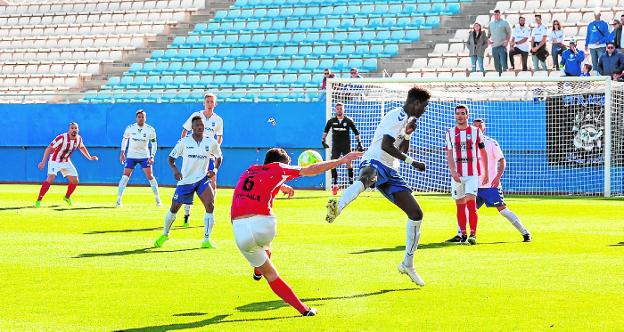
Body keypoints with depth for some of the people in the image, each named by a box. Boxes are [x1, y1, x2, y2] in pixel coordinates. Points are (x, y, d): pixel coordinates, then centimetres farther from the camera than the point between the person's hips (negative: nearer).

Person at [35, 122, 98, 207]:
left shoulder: (78, 139, -7)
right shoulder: (62, 138, -27)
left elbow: (82, 147, 17)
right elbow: (49, 148, -27)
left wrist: (89, 157, 14)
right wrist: (43, 162, -33)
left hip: (66, 162, 6)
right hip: (55, 161, -6)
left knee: (75, 181, 4)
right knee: (50, 179, -24)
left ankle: (67, 197, 30)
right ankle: (38, 200, -17)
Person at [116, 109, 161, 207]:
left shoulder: (150, 130, -8)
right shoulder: (130, 128, -7)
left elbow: (154, 143, 2)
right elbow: (125, 139, 10)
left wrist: (152, 156, -7)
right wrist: (122, 152, 5)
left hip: (144, 156, 0)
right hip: (131, 156, 0)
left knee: (150, 176, -7)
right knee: (125, 176, -9)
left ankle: (157, 199, 7)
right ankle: (118, 200, -5)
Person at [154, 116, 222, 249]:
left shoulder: (211, 142, -2)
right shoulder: (184, 142, -6)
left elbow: (218, 157, 14)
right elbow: (171, 157, -1)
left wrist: (215, 170, -4)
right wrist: (174, 169, -20)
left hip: (202, 179, 0)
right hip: (185, 180, 0)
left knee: (210, 205, -22)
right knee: (174, 208, 7)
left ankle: (206, 240, -15)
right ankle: (165, 234, 34)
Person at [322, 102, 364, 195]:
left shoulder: (348, 121, -1)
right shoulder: (331, 121, 3)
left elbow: (356, 132, 6)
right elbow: (326, 131, 19)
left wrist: (359, 143, 2)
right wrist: (323, 141, 16)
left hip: (346, 145, -1)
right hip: (335, 146, 2)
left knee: (349, 165, -5)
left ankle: (351, 183, 1)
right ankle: (334, 185, 2)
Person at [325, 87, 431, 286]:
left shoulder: (408, 120, 26)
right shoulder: (397, 116, -5)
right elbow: (386, 145, -17)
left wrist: (408, 135, 13)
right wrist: (411, 161, -11)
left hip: (390, 172, 10)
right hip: (374, 163, -10)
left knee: (416, 213, 7)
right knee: (367, 178, -47)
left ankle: (407, 264, 19)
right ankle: (336, 208, -77)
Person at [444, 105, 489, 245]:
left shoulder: (475, 131, 4)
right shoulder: (450, 133, 7)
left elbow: (483, 152, 11)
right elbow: (449, 155, 2)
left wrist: (486, 173, 11)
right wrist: (453, 171, -14)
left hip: (473, 174, -2)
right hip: (457, 175, 2)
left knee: (471, 203, -14)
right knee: (460, 206, 5)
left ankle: (473, 234, -13)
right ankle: (463, 234, 13)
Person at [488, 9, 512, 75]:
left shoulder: (504, 23, 3)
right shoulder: (491, 24, 15)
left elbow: (509, 33, 3)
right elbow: (489, 34, 22)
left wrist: (507, 41, -9)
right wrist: (489, 40, 2)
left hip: (502, 46, -4)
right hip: (494, 46, 4)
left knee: (503, 63, -13)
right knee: (497, 64, 6)